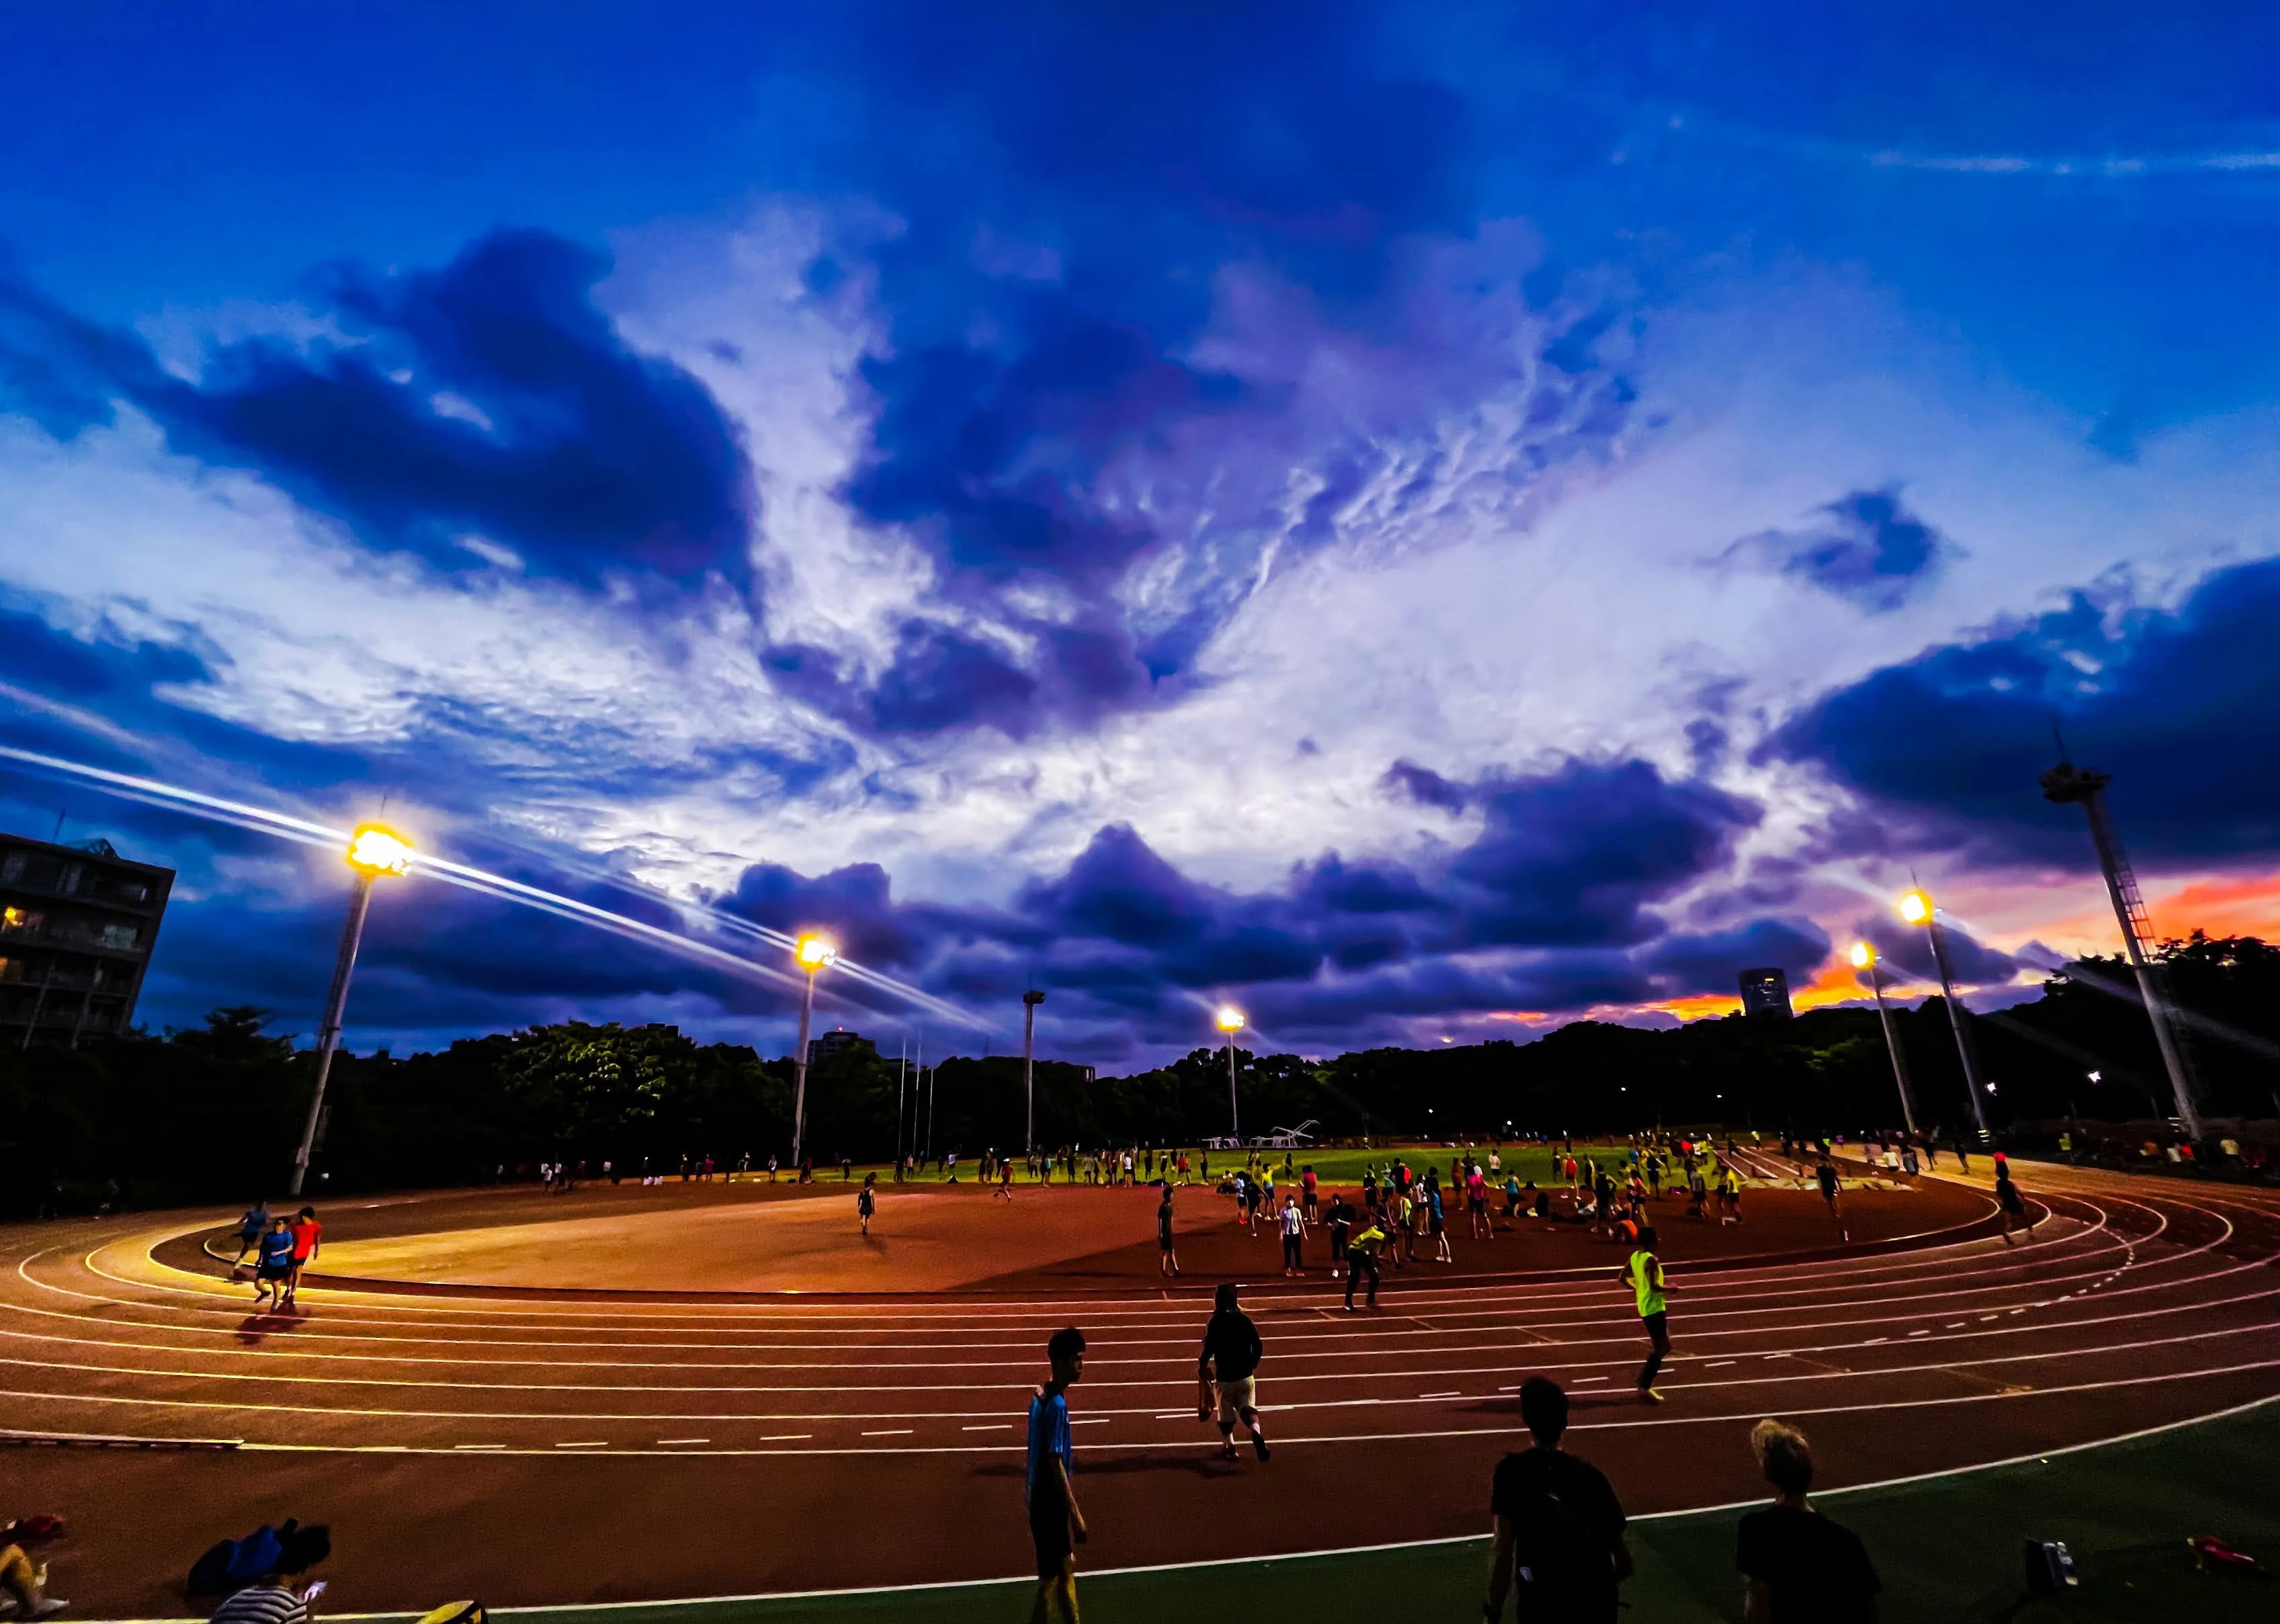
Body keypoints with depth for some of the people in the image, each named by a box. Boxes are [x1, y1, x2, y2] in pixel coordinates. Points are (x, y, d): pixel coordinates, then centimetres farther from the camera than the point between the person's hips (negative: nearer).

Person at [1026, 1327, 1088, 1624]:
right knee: (1051, 1580, 4)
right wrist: (1077, 1518, -19)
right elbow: (1055, 1466, -24)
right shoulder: (1057, 1405, -24)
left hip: (1041, 1499, 9)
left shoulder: (1042, 1396, 3)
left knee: (1065, 1570, 21)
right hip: (1050, 1503, -9)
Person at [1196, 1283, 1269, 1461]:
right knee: (1247, 1408, 10)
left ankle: (1229, 1447, 25)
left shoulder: (1215, 1322, -13)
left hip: (1224, 1378, -2)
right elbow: (1258, 1346, 2)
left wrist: (1201, 1365, 3)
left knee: (1226, 1413, 18)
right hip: (1246, 1376, 2)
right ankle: (1256, 1430, -18)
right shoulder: (1244, 1319, -2)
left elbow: (1209, 1349, -15)